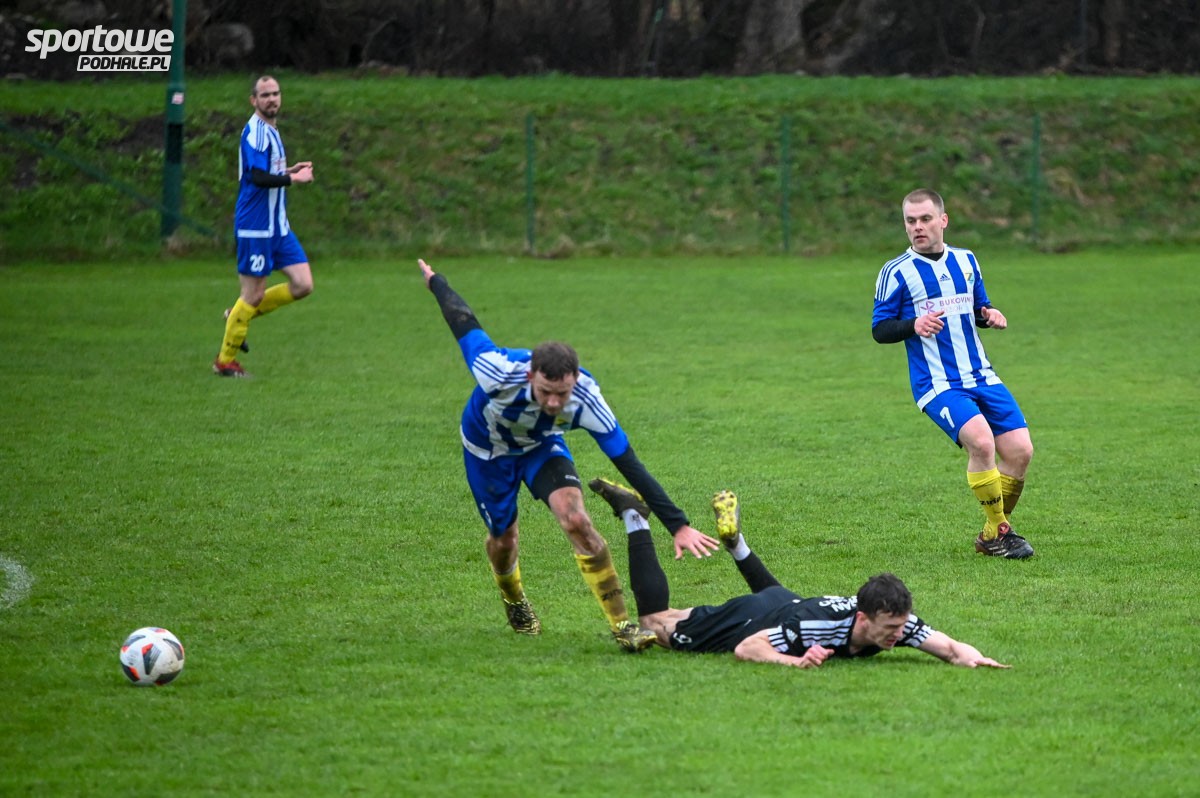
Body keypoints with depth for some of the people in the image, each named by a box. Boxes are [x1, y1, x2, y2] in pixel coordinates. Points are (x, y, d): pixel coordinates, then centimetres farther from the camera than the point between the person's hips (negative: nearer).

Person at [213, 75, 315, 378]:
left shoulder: (270, 131, 14)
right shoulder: (255, 131, -16)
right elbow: (258, 177, -26)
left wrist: (288, 171, 10)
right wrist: (294, 178, -17)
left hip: (277, 226, 9)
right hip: (255, 227, -9)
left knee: (302, 285, 4)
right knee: (253, 294, -3)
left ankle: (239, 315, 18)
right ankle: (225, 361, 10)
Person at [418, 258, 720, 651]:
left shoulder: (585, 398, -37)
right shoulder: (499, 373, -43)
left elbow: (630, 466, -32)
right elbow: (463, 322, -24)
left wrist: (679, 525, -34)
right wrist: (435, 282, -3)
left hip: (542, 445, 0)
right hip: (487, 449, 0)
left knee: (577, 520, -21)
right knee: (503, 539, 10)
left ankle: (621, 624, -17)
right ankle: (515, 602, 46)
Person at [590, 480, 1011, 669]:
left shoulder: (895, 621, -30)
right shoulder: (820, 627, -44)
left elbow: (948, 645, -30)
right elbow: (745, 649, -39)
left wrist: (968, 656, -52)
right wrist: (794, 660, -55)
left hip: (786, 604, 6)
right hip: (746, 619, -6)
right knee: (654, 622, 16)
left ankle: (734, 539, 52)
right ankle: (634, 519, 25)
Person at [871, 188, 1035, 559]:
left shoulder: (966, 261, 12)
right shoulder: (896, 273, -2)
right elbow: (879, 329, -1)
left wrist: (990, 316, 1)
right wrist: (913, 325, -21)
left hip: (981, 377, 5)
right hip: (937, 385, -5)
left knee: (1020, 451, -6)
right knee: (980, 441, -29)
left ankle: (992, 535, 14)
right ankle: (997, 531, -11)